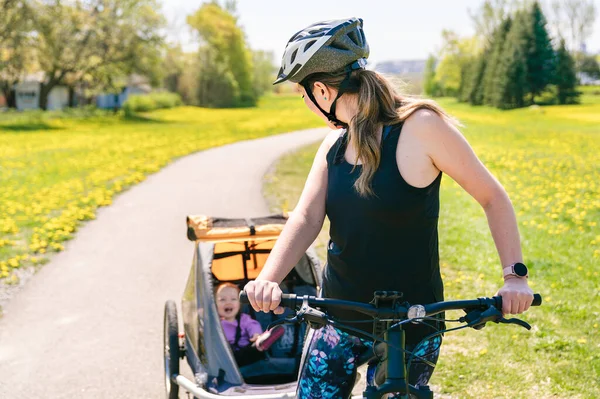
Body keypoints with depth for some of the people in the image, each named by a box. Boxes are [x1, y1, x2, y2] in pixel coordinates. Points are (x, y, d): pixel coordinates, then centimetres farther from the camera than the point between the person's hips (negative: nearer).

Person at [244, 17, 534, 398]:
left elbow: (492, 196, -9)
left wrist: (515, 273, -18)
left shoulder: (420, 127, -15)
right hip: (339, 319, 5)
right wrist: (268, 279, -25)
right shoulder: (334, 144, 2)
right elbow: (306, 217, -9)